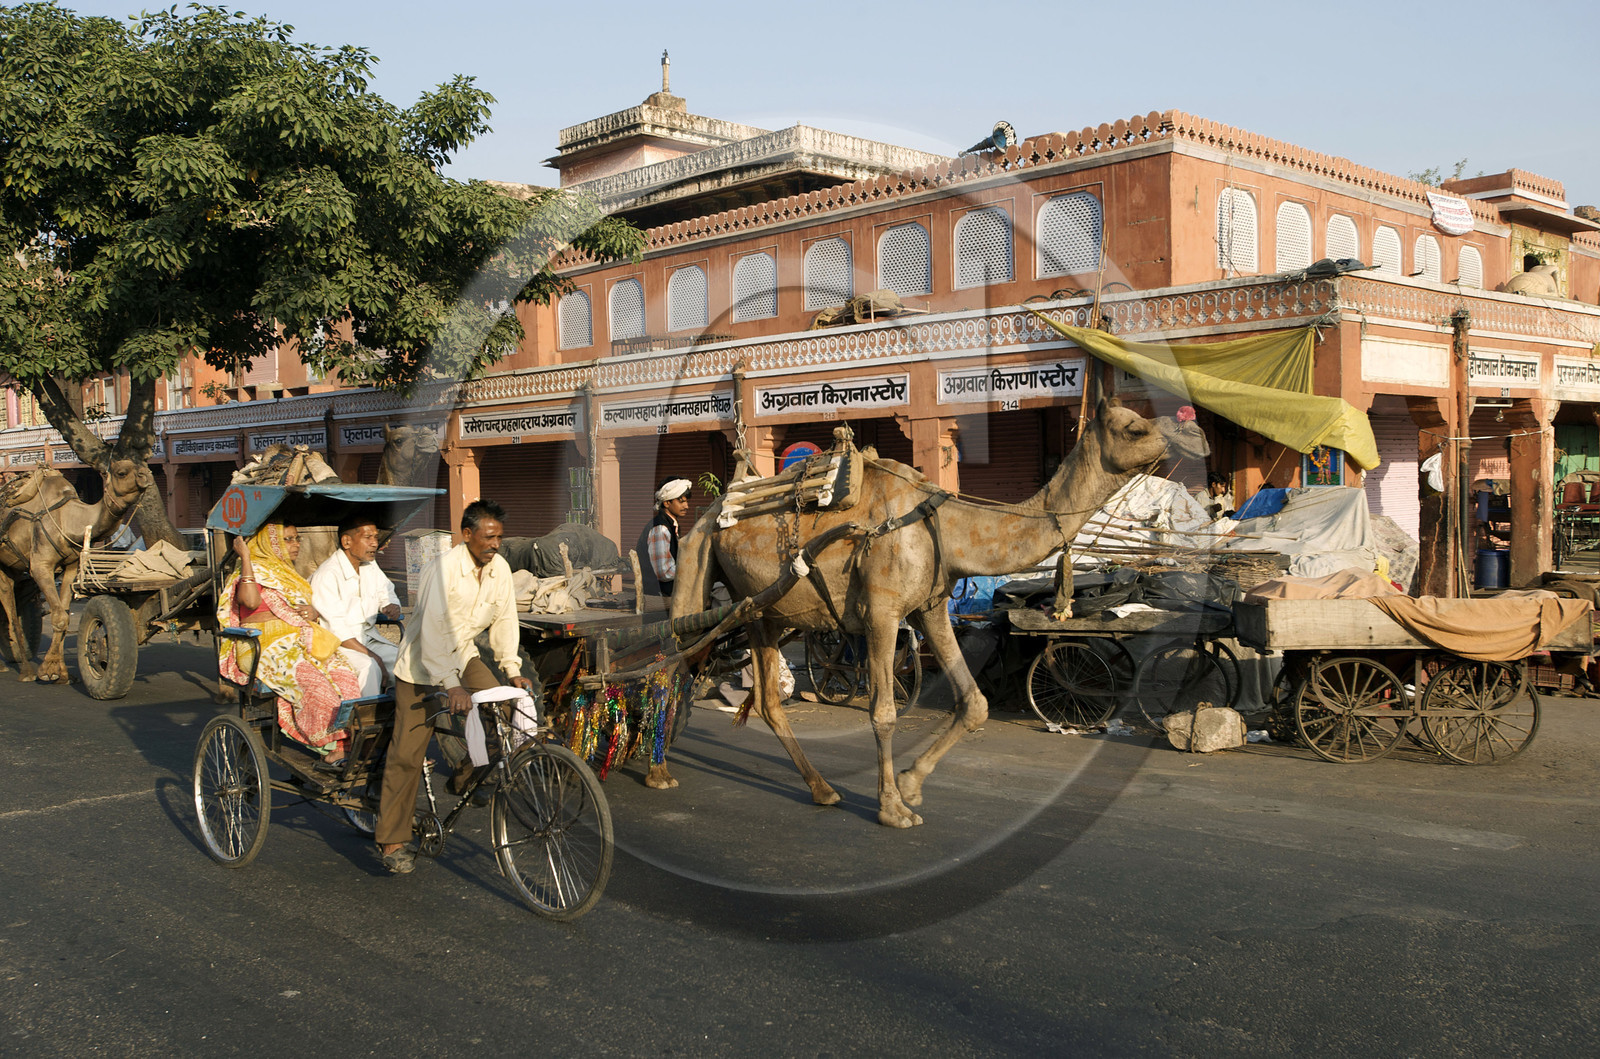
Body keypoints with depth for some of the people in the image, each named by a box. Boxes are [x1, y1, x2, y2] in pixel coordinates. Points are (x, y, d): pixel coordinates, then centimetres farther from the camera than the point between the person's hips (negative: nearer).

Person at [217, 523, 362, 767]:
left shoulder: (290, 575, 28)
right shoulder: (254, 571, 5)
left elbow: (312, 606, 30)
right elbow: (251, 601, -17)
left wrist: (314, 612, 4)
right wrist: (245, 557, -12)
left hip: (300, 642, 7)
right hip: (267, 647, -7)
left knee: (344, 676, -24)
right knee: (314, 683, -34)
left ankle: (343, 743, -29)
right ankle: (330, 748, -26)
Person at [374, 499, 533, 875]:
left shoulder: (499, 568, -6)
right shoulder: (445, 568, -25)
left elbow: (504, 619, 3)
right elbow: (435, 631, -31)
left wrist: (513, 671, -5)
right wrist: (451, 686, -37)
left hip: (463, 655, 6)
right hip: (423, 662, -6)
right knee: (407, 752, -5)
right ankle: (391, 840, 3)